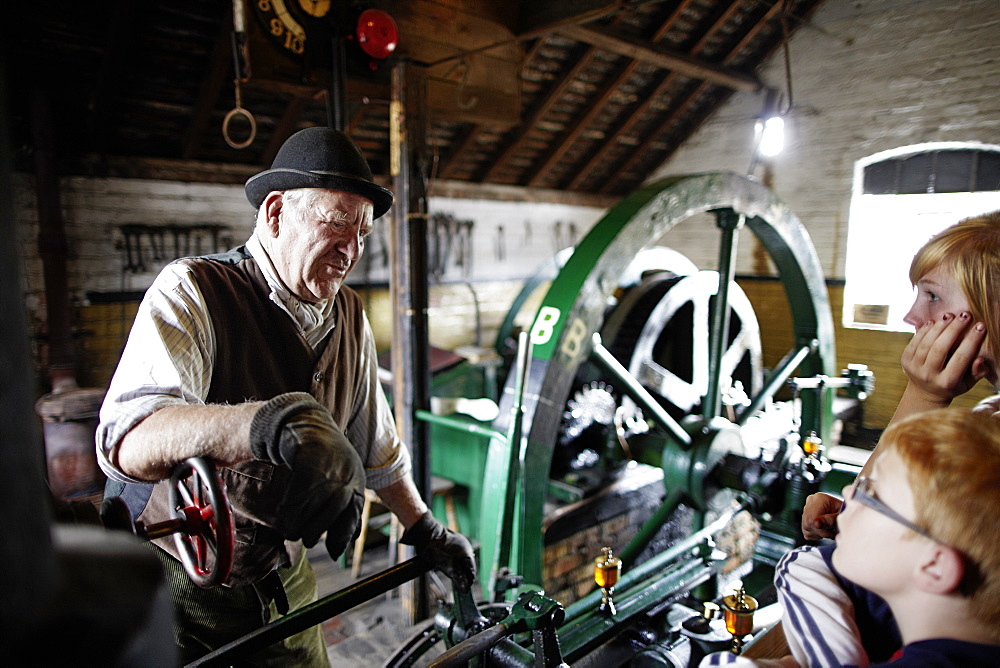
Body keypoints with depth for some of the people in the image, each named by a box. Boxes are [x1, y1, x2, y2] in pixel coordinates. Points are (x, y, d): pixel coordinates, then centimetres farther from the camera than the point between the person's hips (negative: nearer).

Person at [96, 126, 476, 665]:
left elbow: (377, 447, 10)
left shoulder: (349, 316, 0)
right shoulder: (191, 291, -20)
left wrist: (425, 529, 12)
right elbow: (126, 439, -37)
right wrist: (269, 422, -54)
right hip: (177, 586, -5)